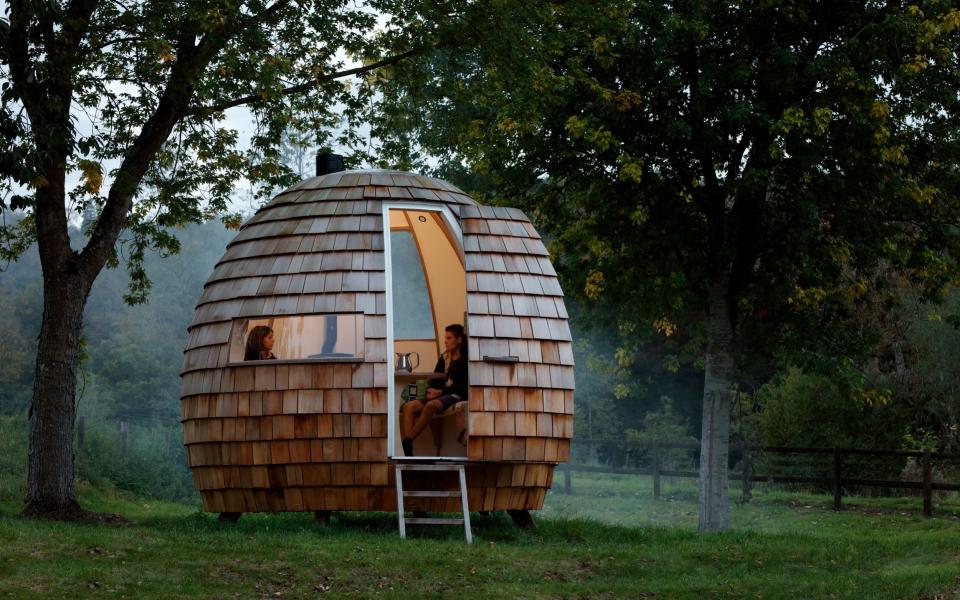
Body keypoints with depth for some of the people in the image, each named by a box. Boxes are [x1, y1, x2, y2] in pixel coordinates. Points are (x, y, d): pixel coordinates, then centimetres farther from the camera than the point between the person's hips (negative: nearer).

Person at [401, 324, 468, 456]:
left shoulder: (465, 359, 0)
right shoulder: (444, 358, 18)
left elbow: (465, 386, -8)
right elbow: (435, 380, 16)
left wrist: (441, 391, -15)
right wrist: (431, 390, -8)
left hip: (457, 395, -6)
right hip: (440, 394, 6)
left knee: (430, 405, -39)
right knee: (409, 406, -22)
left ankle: (407, 442, -35)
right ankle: (407, 451, -37)